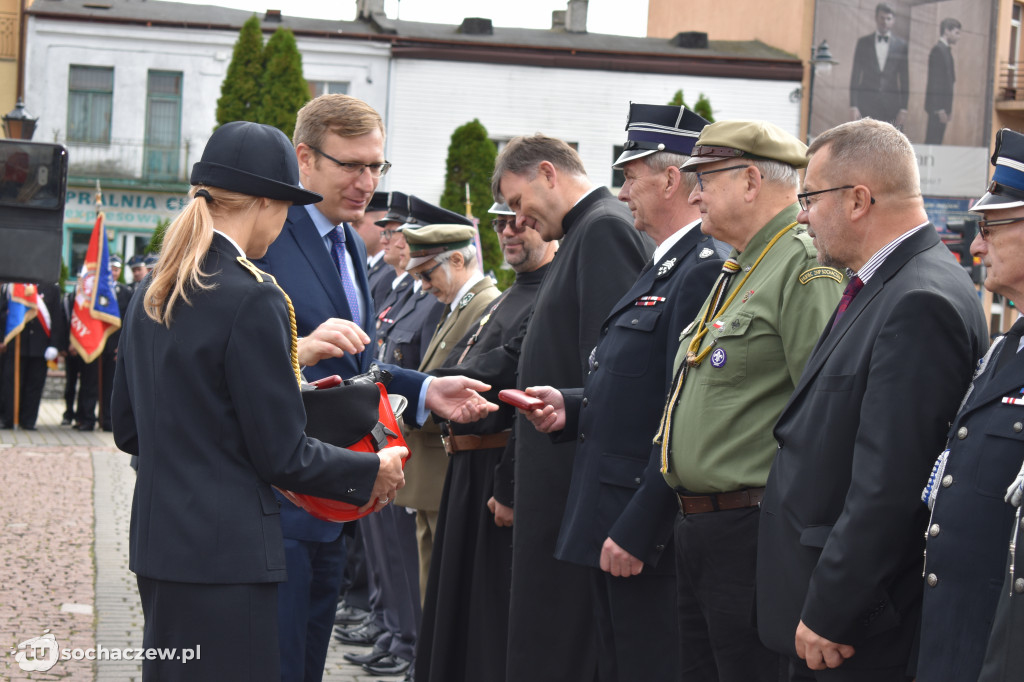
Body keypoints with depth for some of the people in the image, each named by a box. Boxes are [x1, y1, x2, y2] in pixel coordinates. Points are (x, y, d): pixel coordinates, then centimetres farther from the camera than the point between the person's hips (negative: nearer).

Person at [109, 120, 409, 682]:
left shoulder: (153, 292, 10)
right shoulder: (254, 298, -15)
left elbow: (127, 430, 17)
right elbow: (282, 456, -13)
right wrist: (374, 472, 1)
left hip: (157, 543, 9)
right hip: (224, 552, -9)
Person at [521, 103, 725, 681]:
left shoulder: (707, 270, -17)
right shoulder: (666, 266, 16)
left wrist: (636, 531, -23)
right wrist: (571, 406, 4)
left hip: (647, 529, -10)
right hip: (610, 522, 10)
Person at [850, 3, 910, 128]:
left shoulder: (901, 45, 8)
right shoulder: (863, 43, 9)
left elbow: (904, 78, 7)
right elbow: (855, 75, 7)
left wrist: (903, 109, 1)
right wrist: (853, 106, -2)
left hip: (892, 105, 0)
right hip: (866, 103, 0)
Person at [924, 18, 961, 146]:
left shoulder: (945, 50, 19)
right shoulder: (938, 50, -10)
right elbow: (935, 81, -16)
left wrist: (946, 108, 15)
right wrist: (940, 109, -20)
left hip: (941, 106, 9)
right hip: (937, 106, -9)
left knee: (936, 141, 6)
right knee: (933, 141, -11)